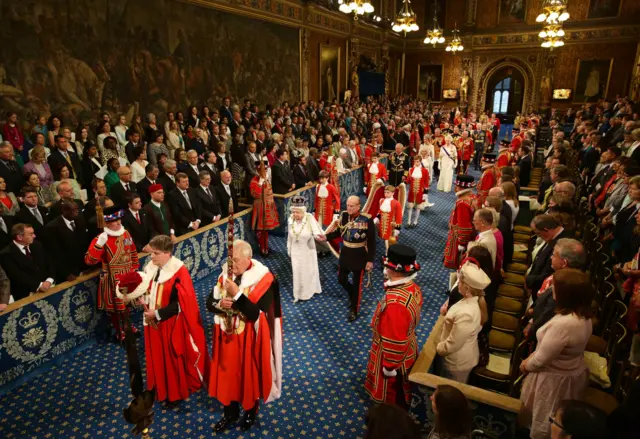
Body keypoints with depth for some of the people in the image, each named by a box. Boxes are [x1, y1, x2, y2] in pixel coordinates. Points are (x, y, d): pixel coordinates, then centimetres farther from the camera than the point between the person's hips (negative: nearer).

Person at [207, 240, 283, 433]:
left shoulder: (263, 279, -20)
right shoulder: (225, 275, -3)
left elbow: (255, 313, -25)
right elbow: (209, 302, 2)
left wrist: (236, 294, -31)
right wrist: (220, 304, -20)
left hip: (250, 338, -4)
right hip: (227, 336, 5)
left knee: (250, 375, 14)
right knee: (228, 374, 18)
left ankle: (251, 412, 40)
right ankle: (230, 413, 41)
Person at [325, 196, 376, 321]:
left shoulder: (367, 219, -20)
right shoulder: (343, 215, -7)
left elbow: (371, 241, -13)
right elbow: (338, 232, 7)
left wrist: (370, 260, -13)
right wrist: (326, 236, -10)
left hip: (360, 255, -4)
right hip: (345, 253, 5)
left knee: (357, 284, 9)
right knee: (341, 279, 15)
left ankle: (354, 310, 28)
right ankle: (353, 294, 47)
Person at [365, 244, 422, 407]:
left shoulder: (395, 302, -40)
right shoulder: (413, 287, -11)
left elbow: (394, 341, -31)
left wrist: (390, 367, -18)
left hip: (395, 356, -8)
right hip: (407, 350, 9)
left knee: (391, 399, 19)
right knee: (401, 394, 32)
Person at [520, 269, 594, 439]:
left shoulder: (563, 324, -36)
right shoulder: (584, 315, -7)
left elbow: (540, 360, -25)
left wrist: (526, 365, -5)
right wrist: (531, 357, 2)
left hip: (555, 379, -8)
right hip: (574, 372, 8)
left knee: (543, 422, 16)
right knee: (558, 422, 27)